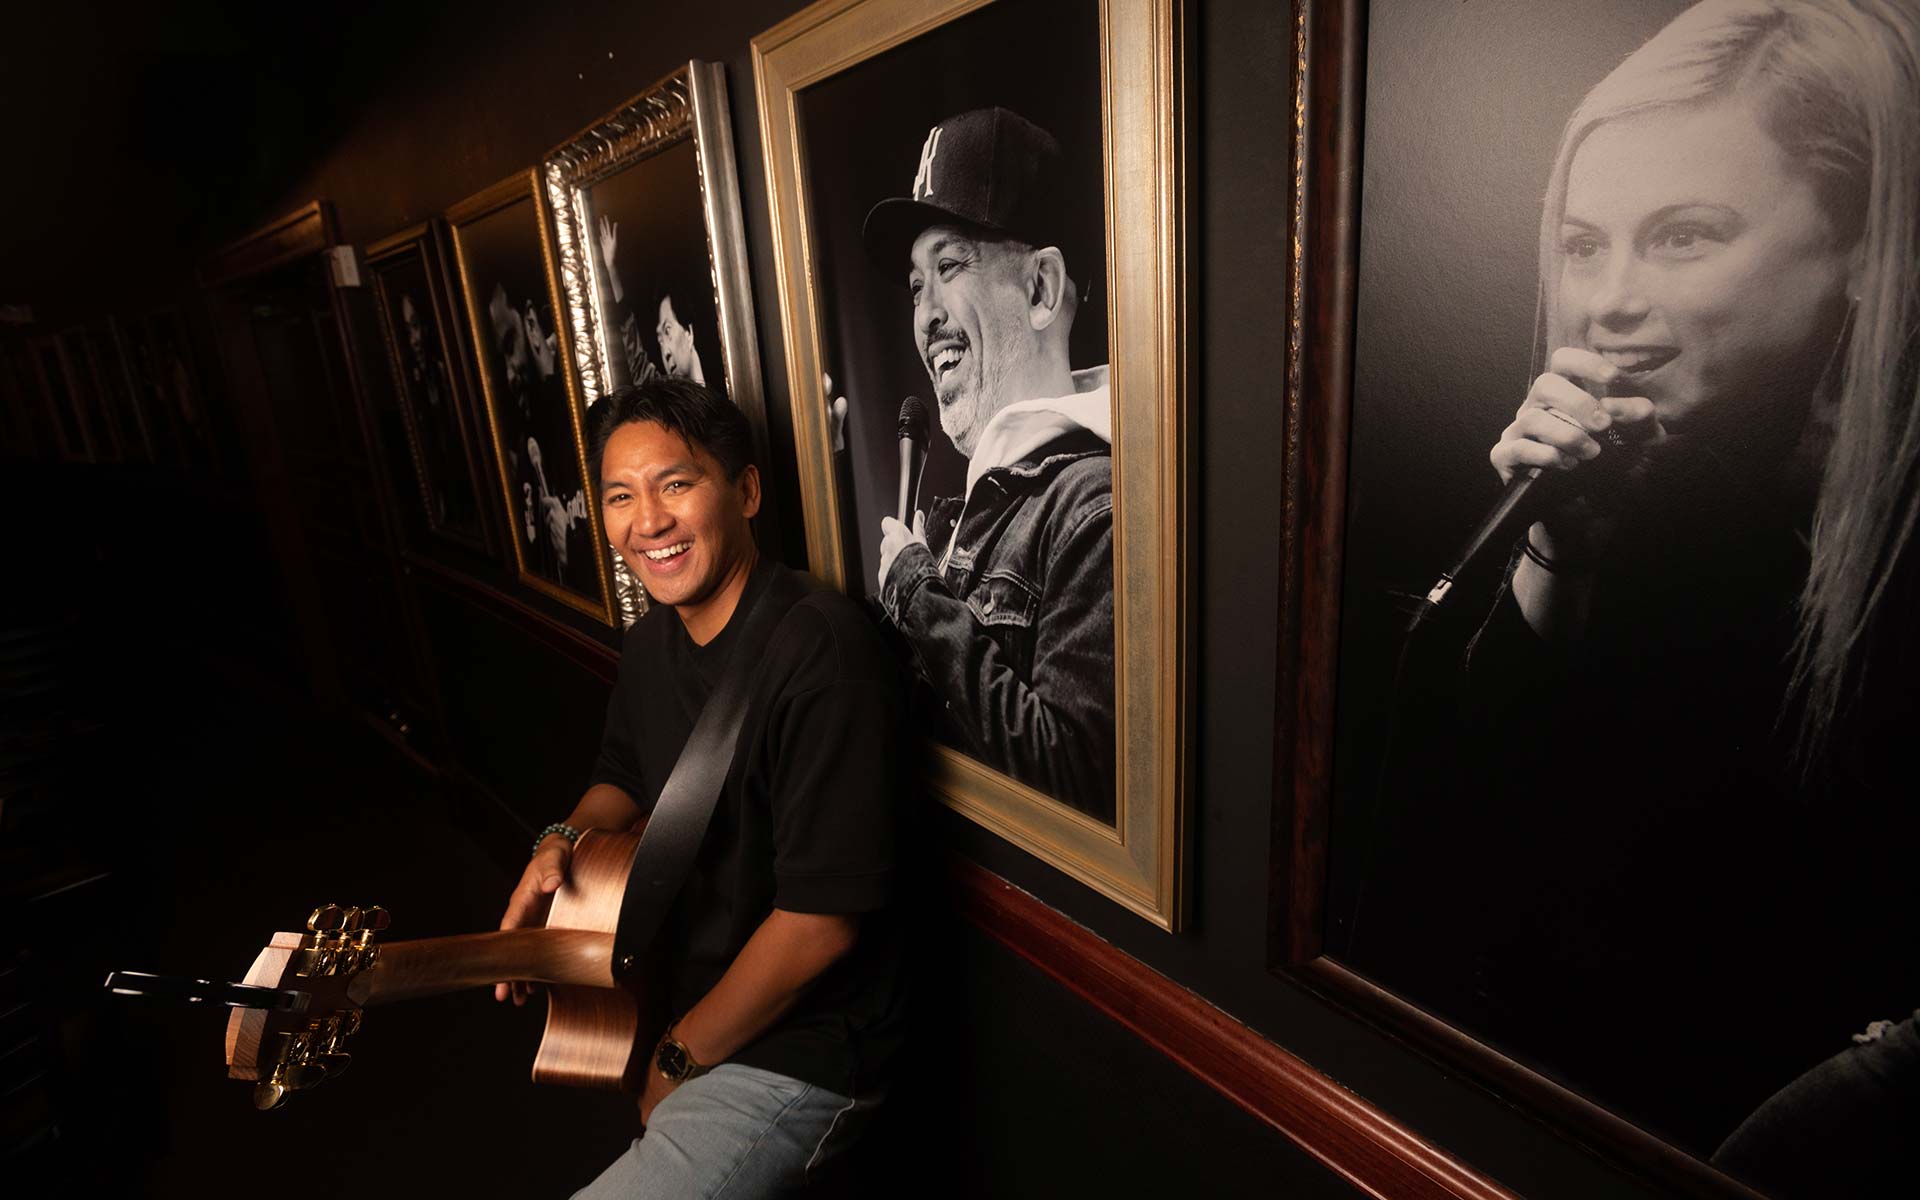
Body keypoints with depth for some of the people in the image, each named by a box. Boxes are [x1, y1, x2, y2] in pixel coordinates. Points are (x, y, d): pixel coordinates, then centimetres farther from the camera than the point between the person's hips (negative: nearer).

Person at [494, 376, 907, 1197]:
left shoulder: (821, 651, -28)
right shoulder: (650, 642, 0)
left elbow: (820, 920, -26)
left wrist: (680, 1059, -12)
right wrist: (564, 842, -3)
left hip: (792, 1059, -8)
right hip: (680, 1008, 8)